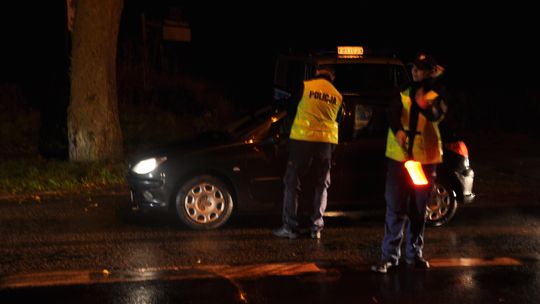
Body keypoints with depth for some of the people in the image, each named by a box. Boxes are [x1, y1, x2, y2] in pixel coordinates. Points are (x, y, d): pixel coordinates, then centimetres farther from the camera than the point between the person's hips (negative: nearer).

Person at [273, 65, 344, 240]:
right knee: (321, 185, 13)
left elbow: (292, 108, 7)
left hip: (303, 139, -3)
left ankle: (289, 227, 3)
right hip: (327, 142, 3)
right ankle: (316, 227, 9)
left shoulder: (305, 86, -3)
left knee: (292, 183, 5)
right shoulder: (338, 96, 6)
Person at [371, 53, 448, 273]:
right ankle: (390, 256, -4)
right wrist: (398, 131, -28)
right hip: (399, 154, 0)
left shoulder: (437, 92, 6)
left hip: (425, 156, 0)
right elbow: (393, 113, -8)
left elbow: (437, 115, -14)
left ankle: (414, 253, 19)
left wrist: (423, 103, -31)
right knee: (395, 207, -5)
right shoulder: (404, 92, 10)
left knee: (419, 208, 7)